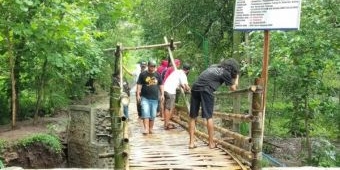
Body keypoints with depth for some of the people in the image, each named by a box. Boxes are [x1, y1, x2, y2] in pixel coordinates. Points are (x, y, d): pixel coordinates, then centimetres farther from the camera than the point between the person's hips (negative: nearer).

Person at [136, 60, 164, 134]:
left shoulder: (157, 75, 10)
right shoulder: (143, 74, 1)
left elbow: (160, 85, 16)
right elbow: (139, 85, 1)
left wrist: (162, 94, 8)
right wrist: (138, 95, -7)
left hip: (155, 98, 3)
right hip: (145, 98, -3)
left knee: (153, 115, 7)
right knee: (145, 113, -16)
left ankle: (151, 129, 18)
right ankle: (146, 129, -18)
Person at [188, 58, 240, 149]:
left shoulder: (214, 66, 25)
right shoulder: (226, 73, 7)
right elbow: (233, 88, 17)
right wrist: (236, 77, 33)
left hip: (195, 87, 6)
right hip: (206, 89, -6)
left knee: (193, 117, 9)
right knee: (209, 117, 4)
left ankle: (191, 142, 9)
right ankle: (211, 143, 11)